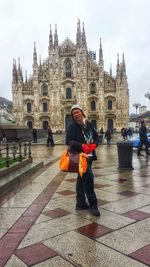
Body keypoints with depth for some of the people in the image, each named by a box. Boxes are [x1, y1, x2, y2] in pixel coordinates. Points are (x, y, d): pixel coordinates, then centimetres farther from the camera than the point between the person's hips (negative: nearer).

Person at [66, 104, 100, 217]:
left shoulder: (88, 124, 12)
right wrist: (82, 146, -25)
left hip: (89, 155, 7)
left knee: (82, 178, 14)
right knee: (89, 177, -11)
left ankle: (81, 203, 25)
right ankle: (93, 204, 2)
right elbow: (69, 141, -15)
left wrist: (94, 144, -8)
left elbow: (96, 136, 13)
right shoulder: (72, 126, -6)